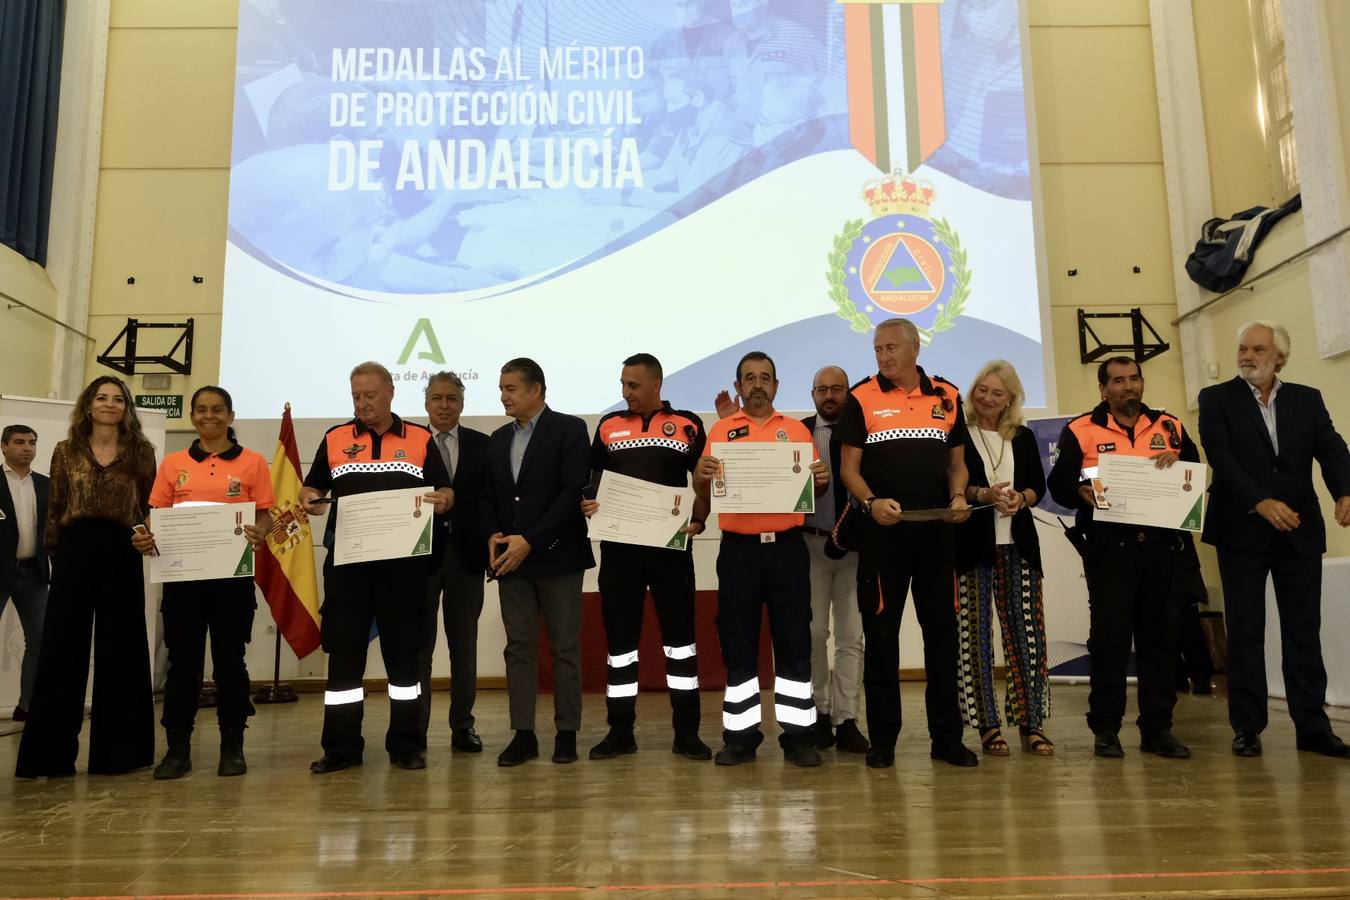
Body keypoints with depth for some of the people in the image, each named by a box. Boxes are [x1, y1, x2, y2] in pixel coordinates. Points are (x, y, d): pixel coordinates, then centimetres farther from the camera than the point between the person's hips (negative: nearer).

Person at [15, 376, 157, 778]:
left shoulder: (141, 452, 7)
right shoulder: (67, 450, 9)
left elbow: (150, 507, 6)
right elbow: (55, 508, 9)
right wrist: (53, 550, 4)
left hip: (122, 554, -1)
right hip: (74, 552, 1)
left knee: (119, 649, 4)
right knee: (61, 649, 3)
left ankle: (116, 749, 15)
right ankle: (50, 752, 11)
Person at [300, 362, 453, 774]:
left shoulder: (421, 439, 6)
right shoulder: (334, 439, 10)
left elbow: (445, 491, 6)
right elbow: (311, 486, 15)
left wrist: (442, 501, -16)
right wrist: (309, 499, -7)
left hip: (403, 561, -1)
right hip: (346, 560, 1)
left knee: (403, 650, 6)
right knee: (343, 650, 5)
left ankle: (406, 743, 16)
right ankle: (341, 747, 15)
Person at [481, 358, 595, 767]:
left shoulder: (569, 430, -4)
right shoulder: (498, 439, 15)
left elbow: (575, 491, -12)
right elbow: (487, 496, 16)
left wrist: (530, 540, -16)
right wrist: (492, 536, -4)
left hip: (556, 556, -5)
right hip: (510, 559, 5)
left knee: (565, 647, 2)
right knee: (519, 647, 6)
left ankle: (567, 733, 12)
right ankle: (523, 734, 13)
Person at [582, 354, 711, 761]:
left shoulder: (688, 425, 4)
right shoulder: (608, 426, 11)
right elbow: (596, 482, 13)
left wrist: (698, 520, -12)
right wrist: (588, 505, -7)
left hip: (671, 545, -2)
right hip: (618, 546, 2)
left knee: (680, 634, 3)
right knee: (619, 636, 7)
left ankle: (686, 731, 12)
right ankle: (621, 731, 17)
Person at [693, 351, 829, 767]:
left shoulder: (796, 429, 9)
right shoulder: (721, 430, 8)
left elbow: (814, 487, 10)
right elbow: (705, 495, 6)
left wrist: (821, 480, -12)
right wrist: (701, 477, -16)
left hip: (787, 547, 0)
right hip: (738, 549, 0)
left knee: (794, 642, 3)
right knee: (738, 644, 5)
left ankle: (797, 735, 12)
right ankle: (740, 735, 14)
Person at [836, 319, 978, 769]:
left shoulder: (947, 396, 10)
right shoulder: (861, 398, 1)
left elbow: (956, 461, 15)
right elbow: (848, 466, -1)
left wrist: (958, 496, -4)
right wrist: (871, 502, -18)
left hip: (936, 530, 3)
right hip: (882, 529, -2)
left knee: (942, 631, 8)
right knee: (880, 633, 3)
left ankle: (947, 737, 20)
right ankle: (882, 739, 14)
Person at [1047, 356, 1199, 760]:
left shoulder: (1170, 427, 14)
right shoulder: (1081, 430, 4)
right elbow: (1058, 483, -1)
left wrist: (1179, 463, -6)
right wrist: (1081, 491, -21)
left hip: (1162, 545, 4)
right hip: (1109, 546, -3)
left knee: (1161, 634, 6)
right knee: (1109, 635, -3)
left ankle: (1157, 727, 16)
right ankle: (1105, 729, 6)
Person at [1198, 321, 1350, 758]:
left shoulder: (1307, 399, 10)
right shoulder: (1217, 398, 1)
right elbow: (1221, 457, -11)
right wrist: (1261, 502, -24)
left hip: (1300, 530, 2)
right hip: (1242, 530, -2)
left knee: (1304, 630, 6)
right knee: (1244, 631, 3)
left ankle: (1312, 726, 14)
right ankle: (1247, 726, 10)